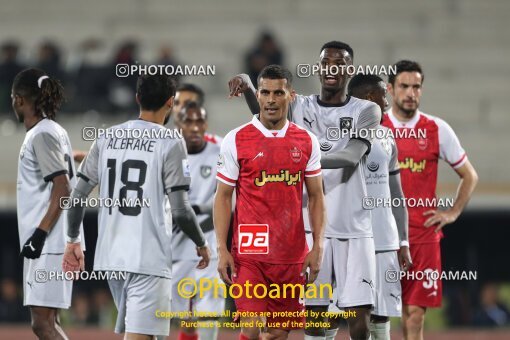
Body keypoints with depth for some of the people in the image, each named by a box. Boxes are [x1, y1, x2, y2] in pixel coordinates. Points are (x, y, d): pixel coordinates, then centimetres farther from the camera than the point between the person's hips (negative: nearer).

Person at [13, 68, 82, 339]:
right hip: (58, 241, 10)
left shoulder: (42, 135, -12)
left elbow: (62, 188, -19)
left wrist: (40, 232, -21)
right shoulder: (55, 131, 17)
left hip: (49, 243, -10)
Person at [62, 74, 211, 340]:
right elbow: (180, 210, -10)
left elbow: (78, 195, 7)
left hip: (110, 255, 6)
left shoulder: (107, 138, 8)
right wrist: (201, 244, 6)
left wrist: (73, 240, 19)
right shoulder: (170, 142, -7)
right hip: (149, 258, -6)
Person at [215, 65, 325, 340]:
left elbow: (315, 196, 11)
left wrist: (317, 247, 2)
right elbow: (223, 196, 2)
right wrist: (222, 250, -5)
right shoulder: (236, 140, 0)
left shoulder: (307, 142, 7)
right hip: (249, 252, -3)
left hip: (292, 254, 3)